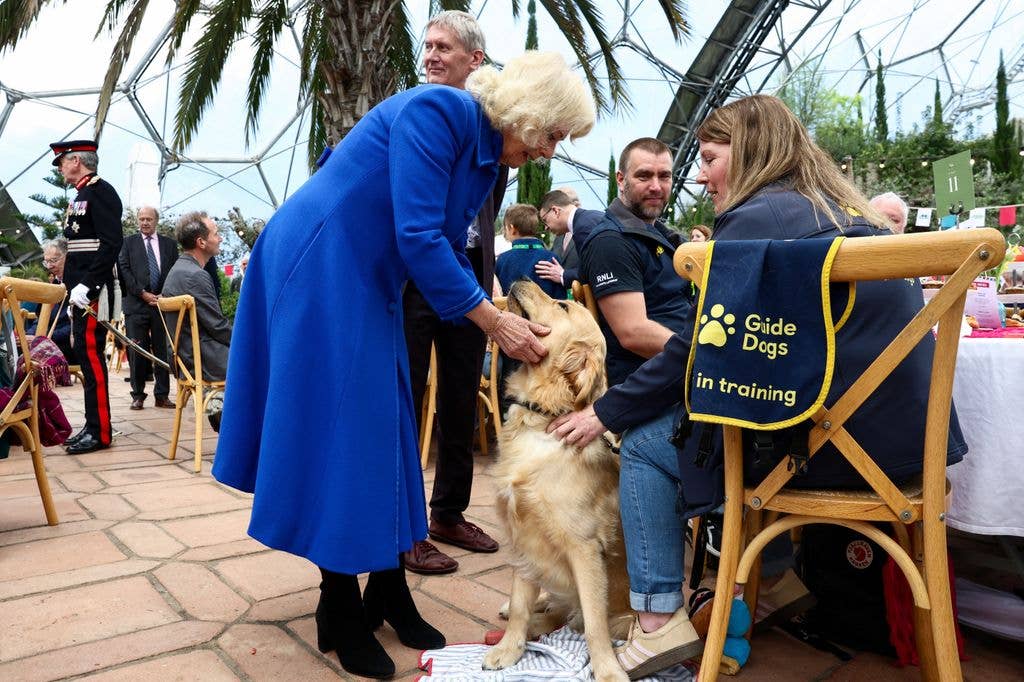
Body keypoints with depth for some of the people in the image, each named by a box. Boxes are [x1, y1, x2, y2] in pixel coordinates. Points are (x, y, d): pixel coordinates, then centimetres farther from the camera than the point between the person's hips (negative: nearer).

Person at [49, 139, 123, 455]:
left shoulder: (100, 191, -8)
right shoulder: (81, 196, 21)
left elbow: (111, 244, -19)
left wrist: (87, 285, -23)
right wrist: (71, 285, 16)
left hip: (94, 291, -10)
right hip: (81, 290, 10)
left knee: (91, 355, -9)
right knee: (85, 355, 10)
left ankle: (99, 432, -4)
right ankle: (93, 426, 16)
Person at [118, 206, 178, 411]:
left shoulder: (169, 243, 13)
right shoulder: (128, 242, 10)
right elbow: (124, 271, 1)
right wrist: (143, 293, -9)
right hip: (136, 304, -1)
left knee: (163, 351, 2)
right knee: (137, 352, 1)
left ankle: (162, 395, 8)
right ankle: (138, 395, 8)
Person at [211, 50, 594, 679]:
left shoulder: (486, 157, 9)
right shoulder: (438, 112, -19)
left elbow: (449, 251, 11)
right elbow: (417, 238, -26)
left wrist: (507, 327, 2)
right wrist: (493, 320, -21)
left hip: (369, 286, 9)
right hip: (317, 270, -9)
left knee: (385, 433, 8)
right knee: (338, 433, -4)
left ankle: (388, 591, 21)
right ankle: (341, 612, 11)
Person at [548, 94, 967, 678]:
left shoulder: (755, 218, -10)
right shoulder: (850, 211, 16)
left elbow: (694, 352, -10)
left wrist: (607, 413, 0)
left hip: (834, 439, -9)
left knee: (645, 449, 5)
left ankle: (659, 619, 5)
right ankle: (777, 574, 34)